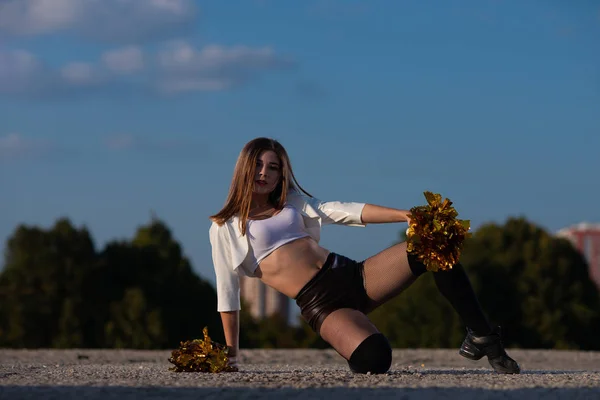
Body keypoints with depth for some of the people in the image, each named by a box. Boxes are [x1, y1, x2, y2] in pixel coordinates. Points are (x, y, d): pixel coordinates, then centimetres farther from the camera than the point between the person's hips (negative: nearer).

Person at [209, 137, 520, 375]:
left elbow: (342, 211, 9)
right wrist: (230, 356, 4)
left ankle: (483, 338, -4)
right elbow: (227, 293, 6)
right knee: (373, 357, -36)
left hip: (351, 275, 5)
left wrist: (405, 216, -4)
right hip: (320, 303, -5)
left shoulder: (293, 202, 20)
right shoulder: (224, 229, 7)